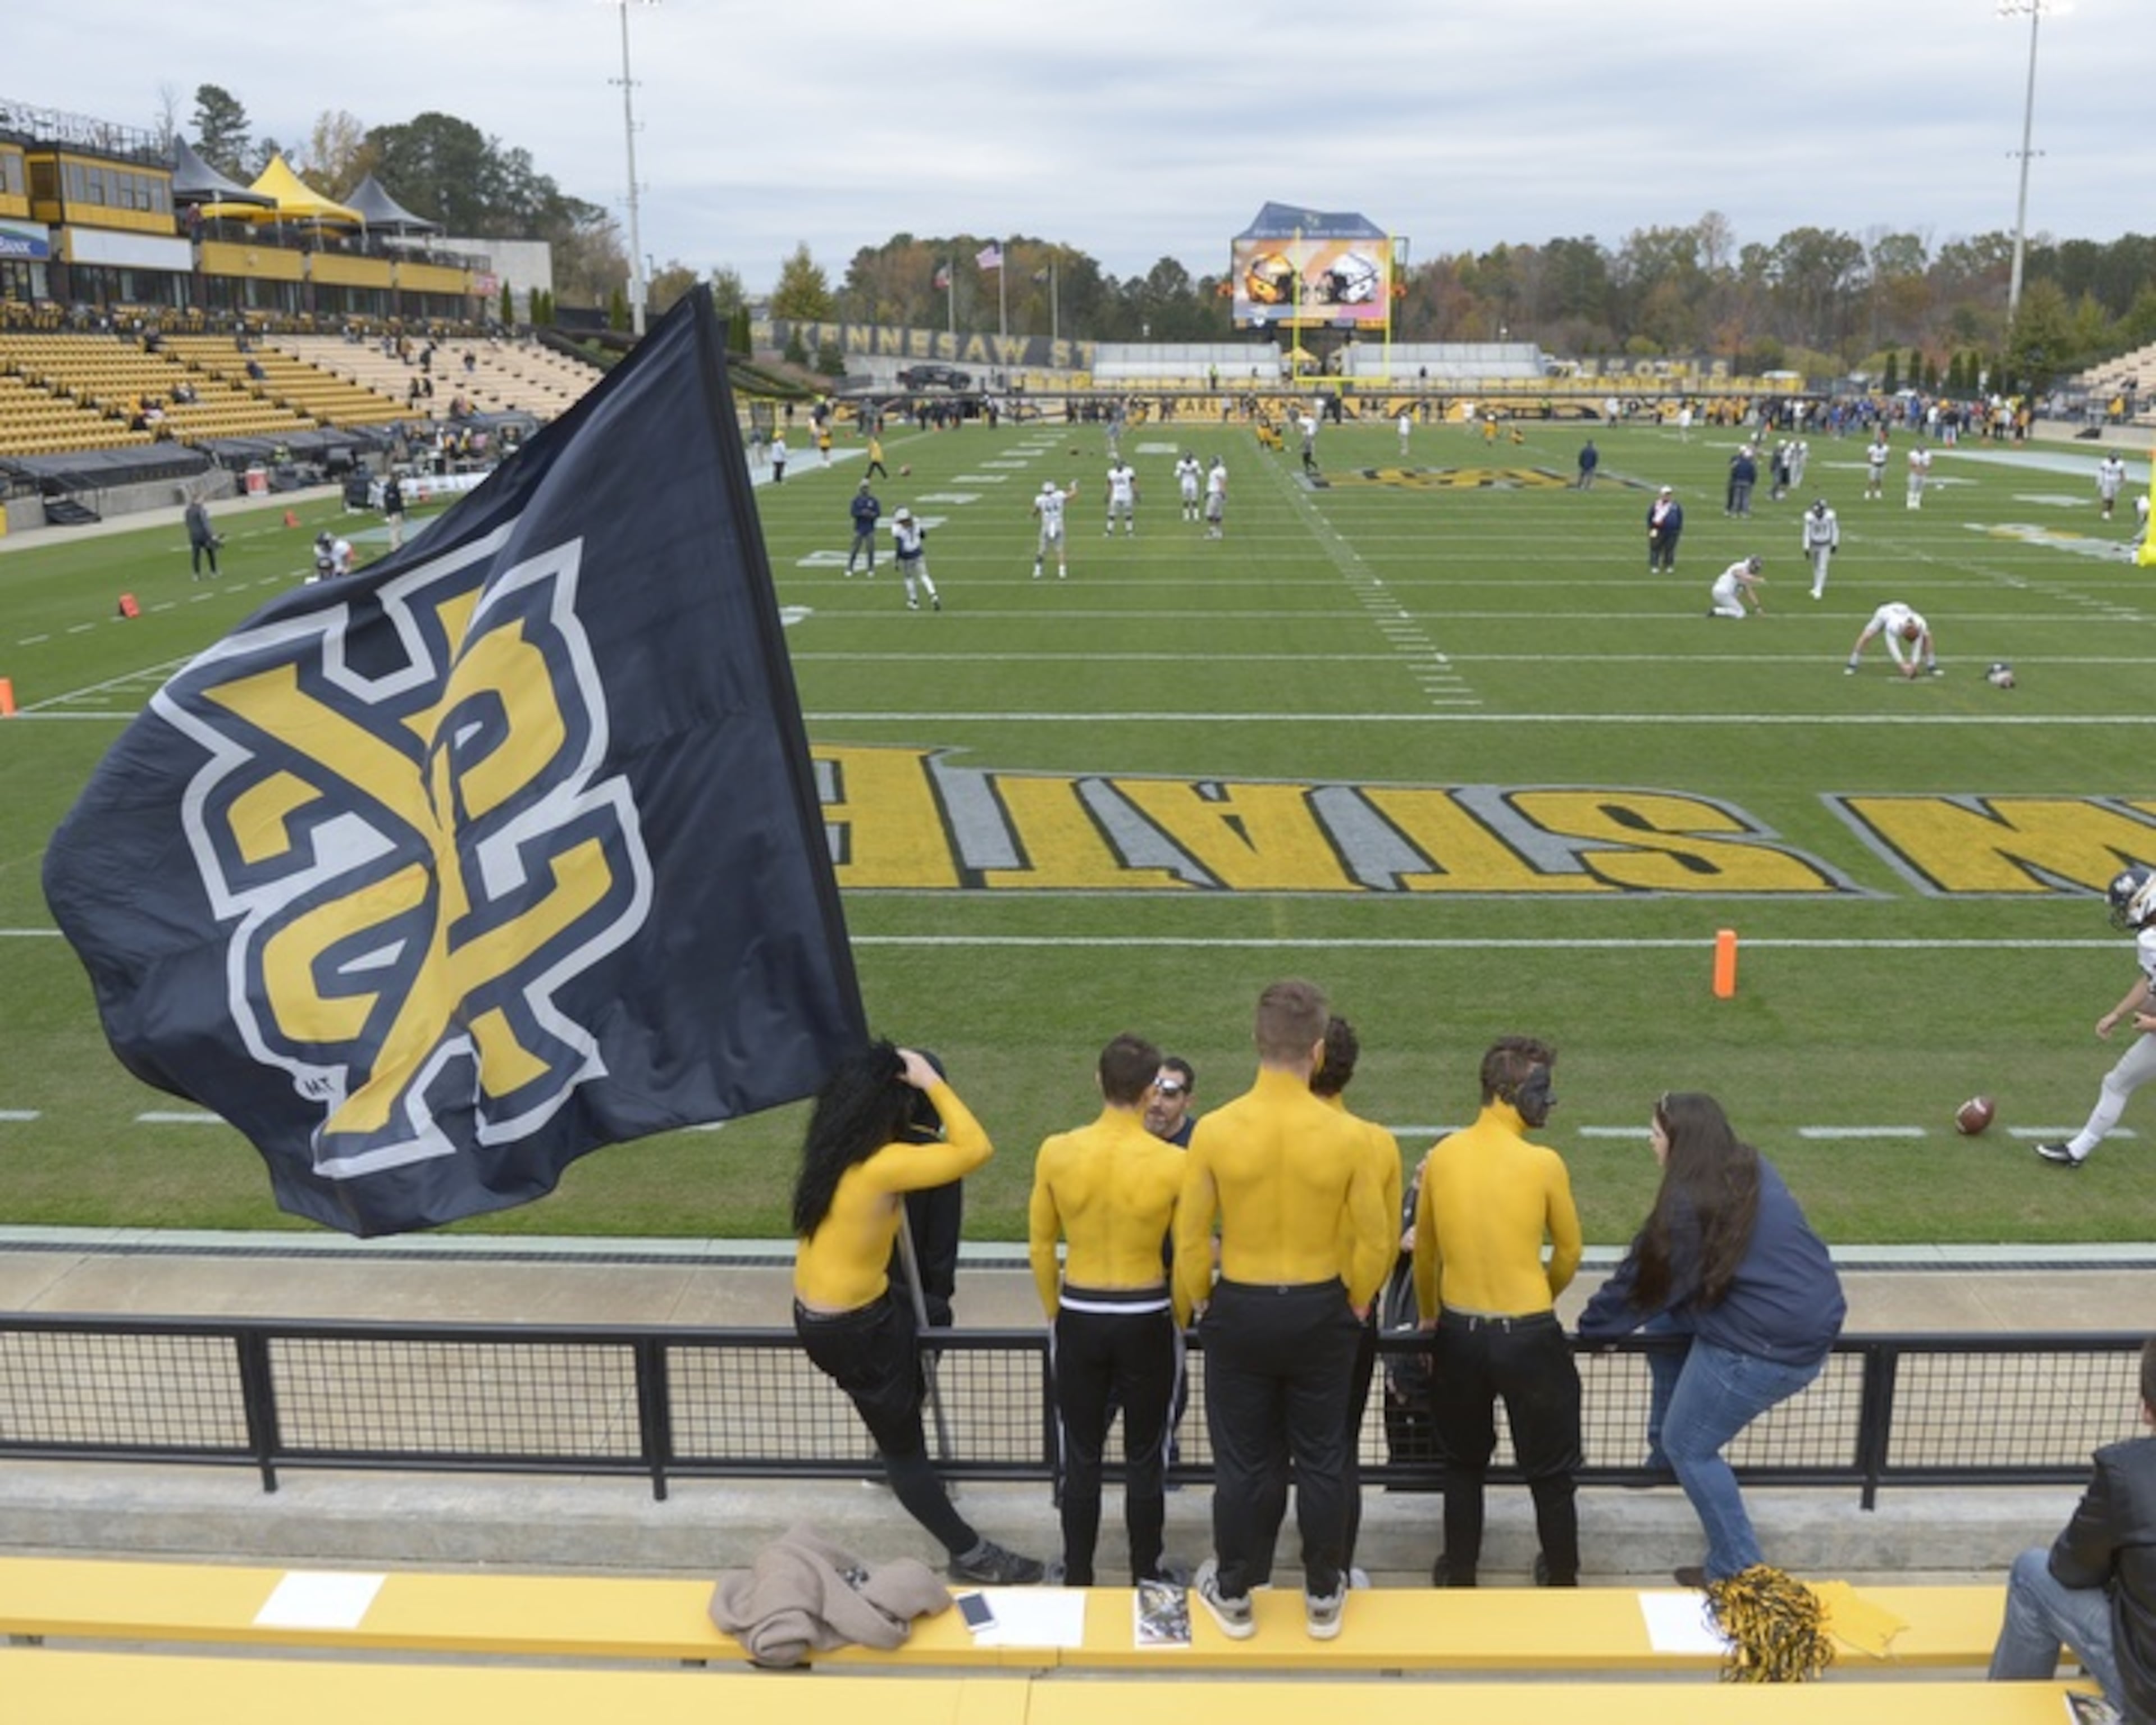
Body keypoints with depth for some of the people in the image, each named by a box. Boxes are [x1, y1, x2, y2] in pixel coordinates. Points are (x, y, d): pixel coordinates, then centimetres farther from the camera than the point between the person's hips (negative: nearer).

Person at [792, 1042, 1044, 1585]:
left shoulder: (832, 1154, -1)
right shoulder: (880, 1166, -26)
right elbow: (975, 1148, -28)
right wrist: (931, 1082, -21)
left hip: (815, 1314, 8)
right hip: (852, 1327, -8)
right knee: (903, 1447, 4)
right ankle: (969, 1555, 16)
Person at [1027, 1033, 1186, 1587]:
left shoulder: (1056, 1153, -9)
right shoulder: (1173, 1164, -14)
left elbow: (1040, 1245, 1)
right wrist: (1179, 1321, 11)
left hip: (1079, 1319, 1)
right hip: (1146, 1320, -1)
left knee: (1081, 1456, 15)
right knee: (1144, 1457, 14)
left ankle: (1077, 1579, 24)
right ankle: (1146, 1577, 25)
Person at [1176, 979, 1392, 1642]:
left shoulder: (1215, 1129, -15)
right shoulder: (1344, 1134, -14)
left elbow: (1190, 1239, -8)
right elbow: (1375, 1240, -6)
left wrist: (1199, 1304, 10)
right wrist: (1354, 1305, 11)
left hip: (1240, 1312, 0)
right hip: (1320, 1313, 0)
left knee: (1242, 1461, 13)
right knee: (1320, 1459, 15)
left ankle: (1233, 1594, 27)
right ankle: (1323, 1596, 27)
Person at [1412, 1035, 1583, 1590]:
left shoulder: (1442, 1155, -2)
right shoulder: (1543, 1164, -12)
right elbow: (1568, 1252, 1)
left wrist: (1428, 1317, 23)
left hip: (1458, 1332, 4)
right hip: (1529, 1336, -4)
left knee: (1463, 1461, 22)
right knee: (1550, 1469, 15)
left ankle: (1458, 1574, 32)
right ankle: (1561, 1579, 29)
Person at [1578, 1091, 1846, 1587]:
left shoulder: (1688, 1203, -17)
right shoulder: (1753, 1168, 9)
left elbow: (1646, 1279, -7)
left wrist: (1590, 1330, 8)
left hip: (1769, 1346, -9)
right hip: (1811, 1319, 9)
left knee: (1690, 1448, 6)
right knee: (1665, 1322, 21)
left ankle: (1738, 1570, 12)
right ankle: (1663, 1452, 28)